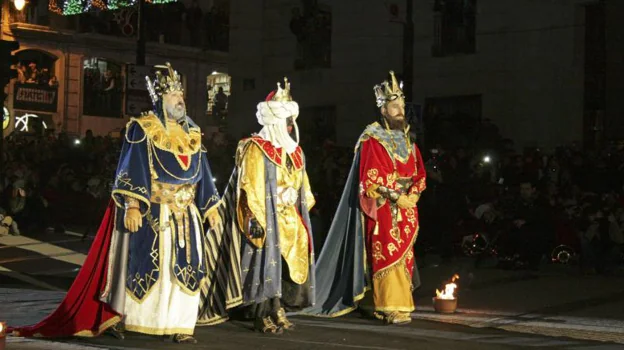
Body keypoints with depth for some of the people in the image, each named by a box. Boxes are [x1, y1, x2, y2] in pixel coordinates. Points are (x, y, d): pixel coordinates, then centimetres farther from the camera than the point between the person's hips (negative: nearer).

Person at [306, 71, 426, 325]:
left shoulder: (407, 140, 14)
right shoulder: (372, 140, -6)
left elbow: (419, 173, 13)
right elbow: (373, 177, -13)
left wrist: (412, 195, -5)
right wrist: (396, 197, -17)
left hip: (406, 205, 7)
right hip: (382, 208, -7)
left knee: (403, 255, 6)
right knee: (386, 255, -10)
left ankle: (375, 301, 13)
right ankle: (393, 308, -12)